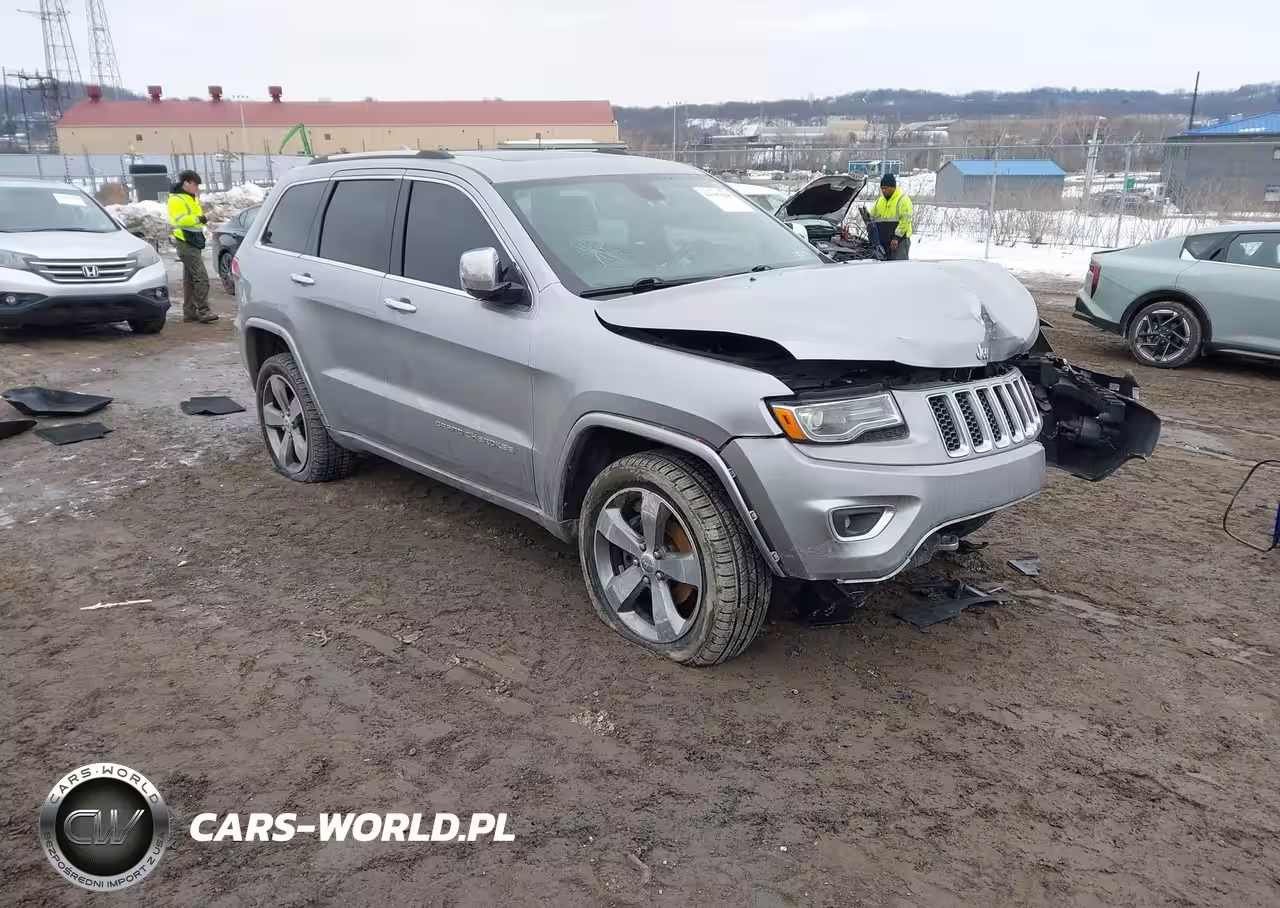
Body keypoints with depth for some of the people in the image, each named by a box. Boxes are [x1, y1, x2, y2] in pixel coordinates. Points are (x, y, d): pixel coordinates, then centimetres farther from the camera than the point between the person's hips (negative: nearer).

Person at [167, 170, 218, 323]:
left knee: (189, 279, 11)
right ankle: (203, 311, -17)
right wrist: (199, 218, -27)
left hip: (193, 242, 10)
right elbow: (181, 220, -26)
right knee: (201, 277, -16)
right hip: (186, 243, -10)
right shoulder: (176, 200, -11)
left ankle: (189, 312, 15)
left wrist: (203, 217, 10)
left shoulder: (191, 199, 19)